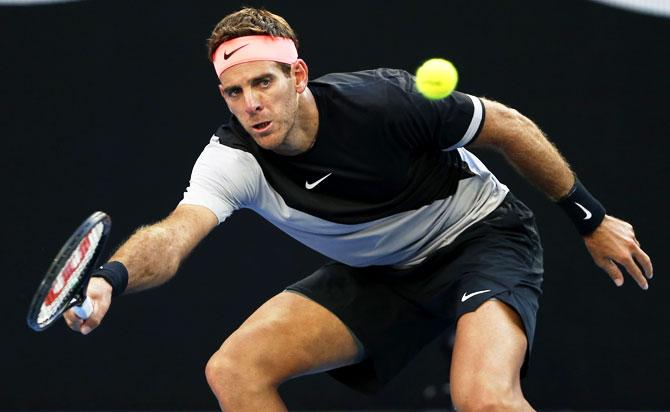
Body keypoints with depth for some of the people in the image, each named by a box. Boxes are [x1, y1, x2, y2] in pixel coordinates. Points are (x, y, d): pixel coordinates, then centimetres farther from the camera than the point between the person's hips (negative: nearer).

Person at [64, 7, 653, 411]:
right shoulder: (234, 158, -18)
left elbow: (508, 127, -12)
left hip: (482, 236, -5)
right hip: (380, 274, 5)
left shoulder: (382, 101, -27)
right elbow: (174, 234, -36)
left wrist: (593, 220, -4)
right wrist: (112, 278, -59)